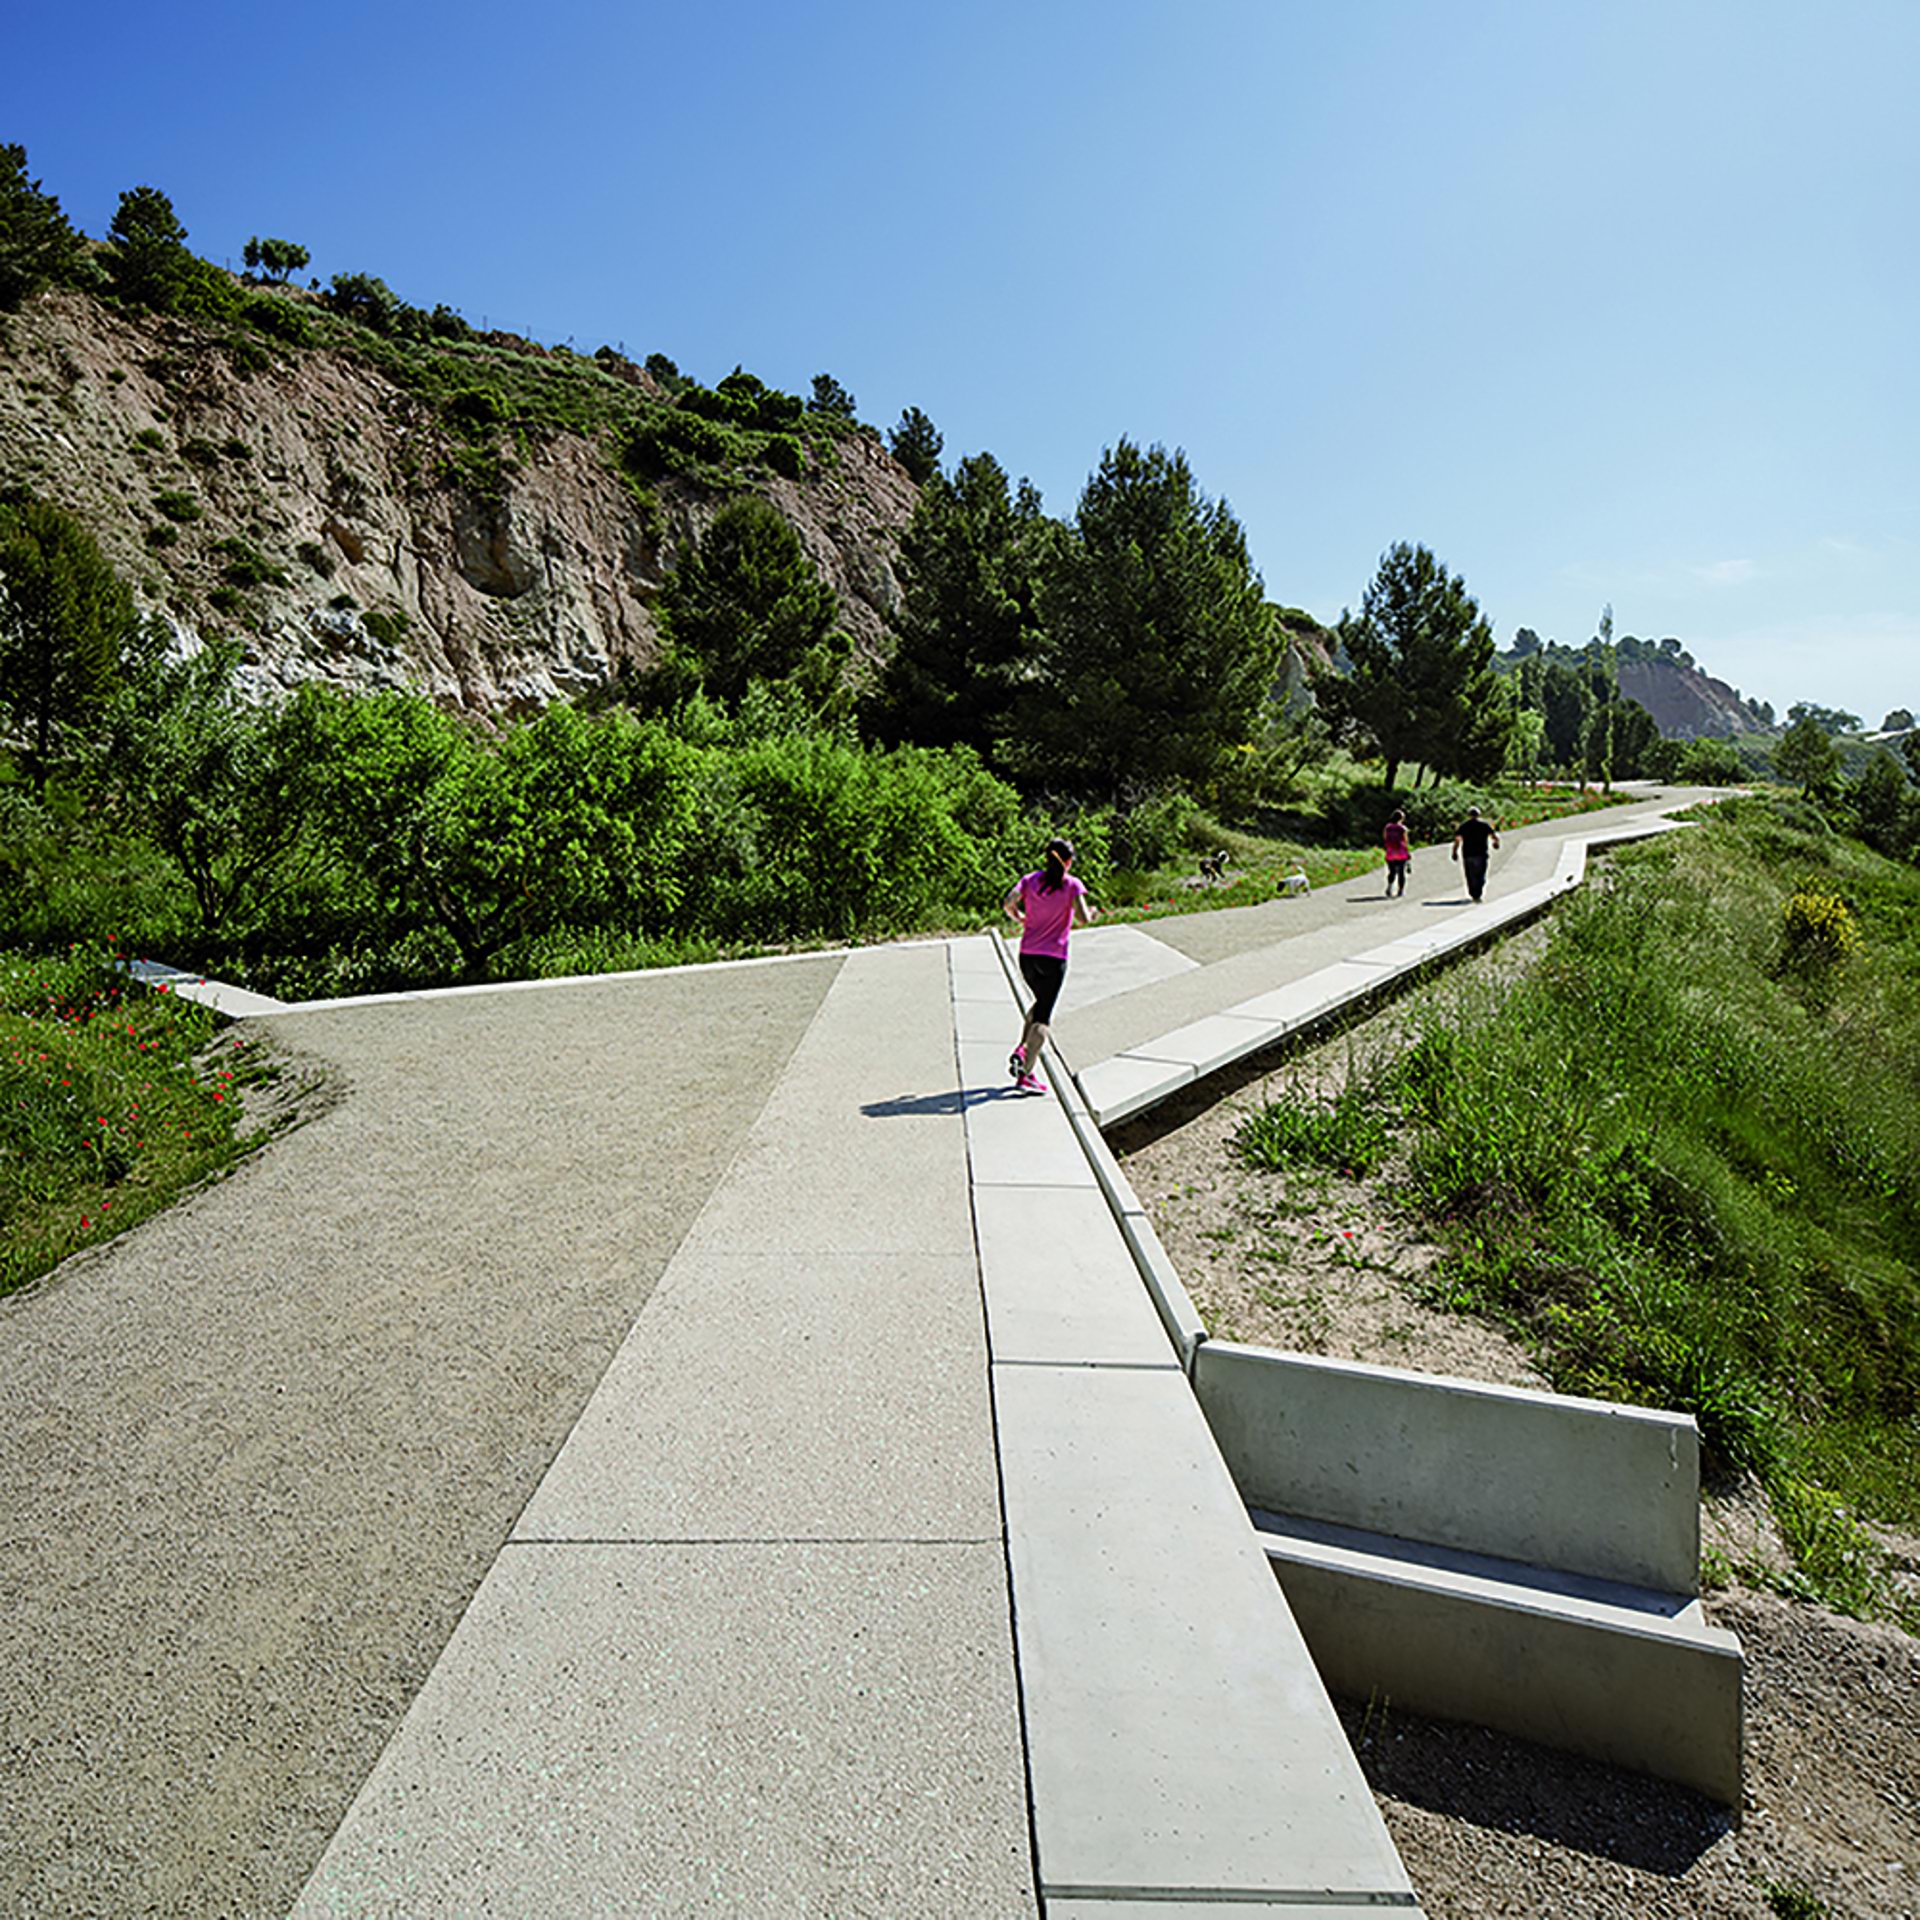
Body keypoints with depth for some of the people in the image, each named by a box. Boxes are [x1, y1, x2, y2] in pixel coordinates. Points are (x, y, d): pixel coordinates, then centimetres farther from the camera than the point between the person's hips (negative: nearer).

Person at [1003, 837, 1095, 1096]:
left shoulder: (1030, 879, 5)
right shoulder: (1073, 885, -6)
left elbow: (1008, 903, -9)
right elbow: (1083, 920, -17)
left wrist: (1022, 919, 9)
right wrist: (1091, 913, 5)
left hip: (1027, 955, 5)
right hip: (1054, 958, -5)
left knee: (1040, 1004, 27)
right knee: (1043, 1017, 0)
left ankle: (1020, 1051, 13)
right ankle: (1026, 1073, -5)